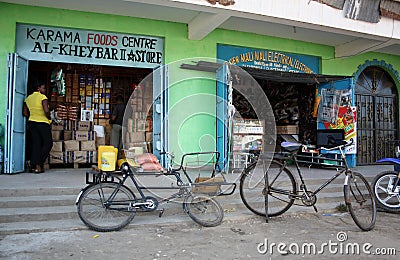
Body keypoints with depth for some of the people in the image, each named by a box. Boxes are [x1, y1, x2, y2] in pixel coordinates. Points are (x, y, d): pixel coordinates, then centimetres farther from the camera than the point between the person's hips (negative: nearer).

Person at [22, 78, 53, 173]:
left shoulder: (28, 98, 10)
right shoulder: (42, 97, -10)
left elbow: (24, 112, 10)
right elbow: (46, 110, -22)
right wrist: (49, 118, -5)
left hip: (31, 123, 6)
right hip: (43, 123, -6)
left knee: (35, 144, 9)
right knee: (48, 143, 4)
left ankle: (34, 165, 7)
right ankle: (39, 164, -3)